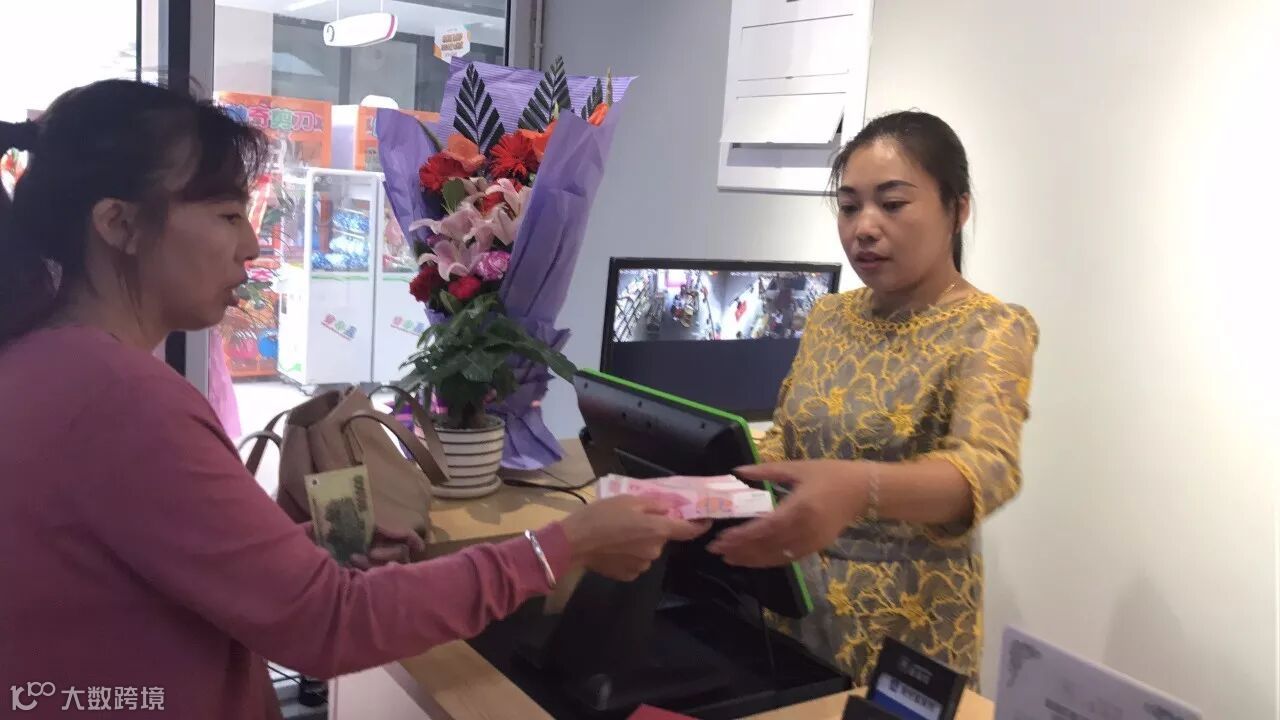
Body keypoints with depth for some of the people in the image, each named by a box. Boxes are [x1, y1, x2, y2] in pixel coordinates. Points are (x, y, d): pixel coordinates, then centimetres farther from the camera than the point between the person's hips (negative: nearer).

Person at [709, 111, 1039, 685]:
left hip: (907, 623, -5)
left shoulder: (992, 330, -15)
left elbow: (986, 467, -32)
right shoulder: (828, 317, 3)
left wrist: (860, 488, -51)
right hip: (795, 601, 5)